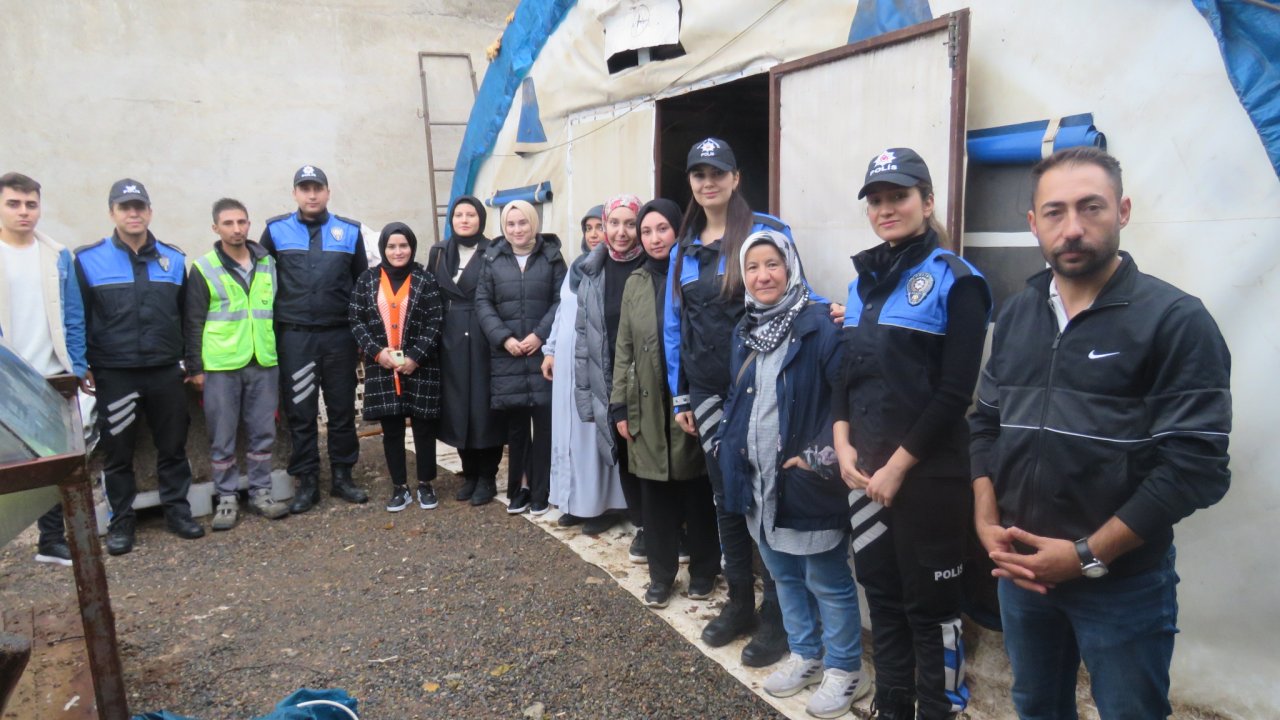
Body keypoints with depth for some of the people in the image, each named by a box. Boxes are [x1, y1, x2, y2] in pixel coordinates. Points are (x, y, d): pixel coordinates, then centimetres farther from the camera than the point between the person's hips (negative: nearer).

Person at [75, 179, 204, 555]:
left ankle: (177, 510, 22)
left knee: (173, 446, 9)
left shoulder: (174, 259, 6)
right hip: (114, 375, -2)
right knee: (118, 451, 8)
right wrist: (81, 366, -1)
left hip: (166, 371, 2)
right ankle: (121, 520, 20)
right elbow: (78, 319, 1)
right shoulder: (88, 260, -1)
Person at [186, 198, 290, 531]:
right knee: (222, 437, 4)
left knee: (262, 433, 8)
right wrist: (195, 367, -4)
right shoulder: (203, 269, -1)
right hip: (221, 366, -3)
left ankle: (260, 492, 20)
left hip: (264, 363, 3)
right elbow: (193, 323, -1)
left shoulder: (267, 263, 9)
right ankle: (227, 497, 16)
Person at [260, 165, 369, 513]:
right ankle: (307, 482, 15)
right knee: (300, 412, 4)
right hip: (294, 337, 0)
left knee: (342, 409, 8)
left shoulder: (349, 231, 6)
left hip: (339, 335, 1)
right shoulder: (276, 230, 4)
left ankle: (342, 476, 20)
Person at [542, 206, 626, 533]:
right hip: (568, 360, 7)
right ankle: (576, 500, 21)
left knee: (596, 428, -3)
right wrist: (550, 350, 17)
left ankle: (603, 503, 8)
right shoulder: (575, 267, 15)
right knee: (570, 428, 10)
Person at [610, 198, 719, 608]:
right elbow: (624, 349, 10)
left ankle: (703, 572, 26)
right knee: (655, 494, 7)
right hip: (648, 405, 3)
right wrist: (619, 406, 5)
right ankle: (661, 575, 22)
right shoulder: (635, 283, 9)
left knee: (697, 491, 7)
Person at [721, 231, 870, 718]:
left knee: (827, 581, 7)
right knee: (784, 576, 20)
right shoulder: (744, 331, 9)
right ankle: (805, 656, 37)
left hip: (805, 480, -7)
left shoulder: (819, 325, -15)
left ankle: (845, 670, 25)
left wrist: (822, 456, -19)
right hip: (759, 479, 7)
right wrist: (736, 454, 11)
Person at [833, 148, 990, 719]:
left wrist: (898, 465, -14)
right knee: (881, 591, 16)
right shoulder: (865, 280, 11)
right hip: (865, 469, 7)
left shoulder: (954, 281, -8)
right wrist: (844, 442, -1)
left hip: (928, 472, -6)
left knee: (931, 603, 6)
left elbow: (955, 392, -14)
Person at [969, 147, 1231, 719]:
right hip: (1021, 569, 5)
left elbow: (1195, 467, -17)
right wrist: (987, 523, -4)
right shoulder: (1016, 314, 5)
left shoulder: (1177, 320, -12)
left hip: (1123, 583, -4)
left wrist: (1090, 555, -18)